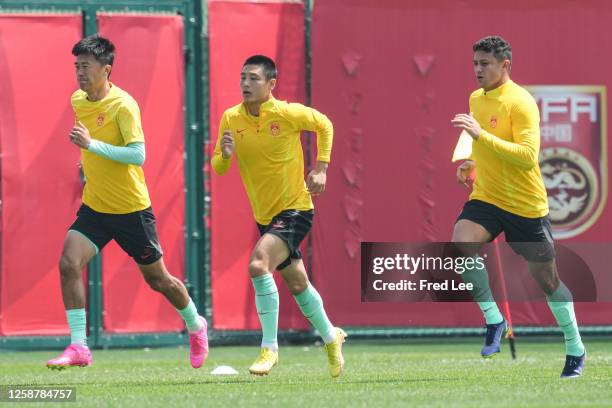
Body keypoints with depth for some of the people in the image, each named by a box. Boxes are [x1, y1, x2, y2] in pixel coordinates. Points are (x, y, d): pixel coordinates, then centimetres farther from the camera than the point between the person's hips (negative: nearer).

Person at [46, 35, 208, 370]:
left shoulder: (123, 105, -19)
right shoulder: (78, 101, 2)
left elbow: (138, 155, -28)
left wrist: (92, 144, -34)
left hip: (131, 210, -5)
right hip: (94, 207, 5)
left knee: (157, 279, 10)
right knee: (69, 264, -17)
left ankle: (196, 326, 38)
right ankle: (78, 348, -14)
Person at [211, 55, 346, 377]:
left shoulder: (288, 114, -16)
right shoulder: (231, 119, -5)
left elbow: (324, 125, 3)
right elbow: (218, 168, 0)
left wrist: (320, 169, -3)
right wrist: (225, 154, -22)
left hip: (295, 209, -6)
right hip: (265, 215, 6)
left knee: (258, 263, -28)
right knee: (297, 284, 19)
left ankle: (269, 348, -20)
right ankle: (331, 337, 45)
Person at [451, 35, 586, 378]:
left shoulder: (520, 102, -16)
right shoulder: (476, 99, 8)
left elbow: (528, 155, -27)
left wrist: (480, 135, -32)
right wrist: (474, 165, 9)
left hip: (526, 205, -6)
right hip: (486, 198, 6)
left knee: (546, 278, 6)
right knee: (461, 244, -24)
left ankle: (576, 349, 25)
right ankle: (494, 320, -9)